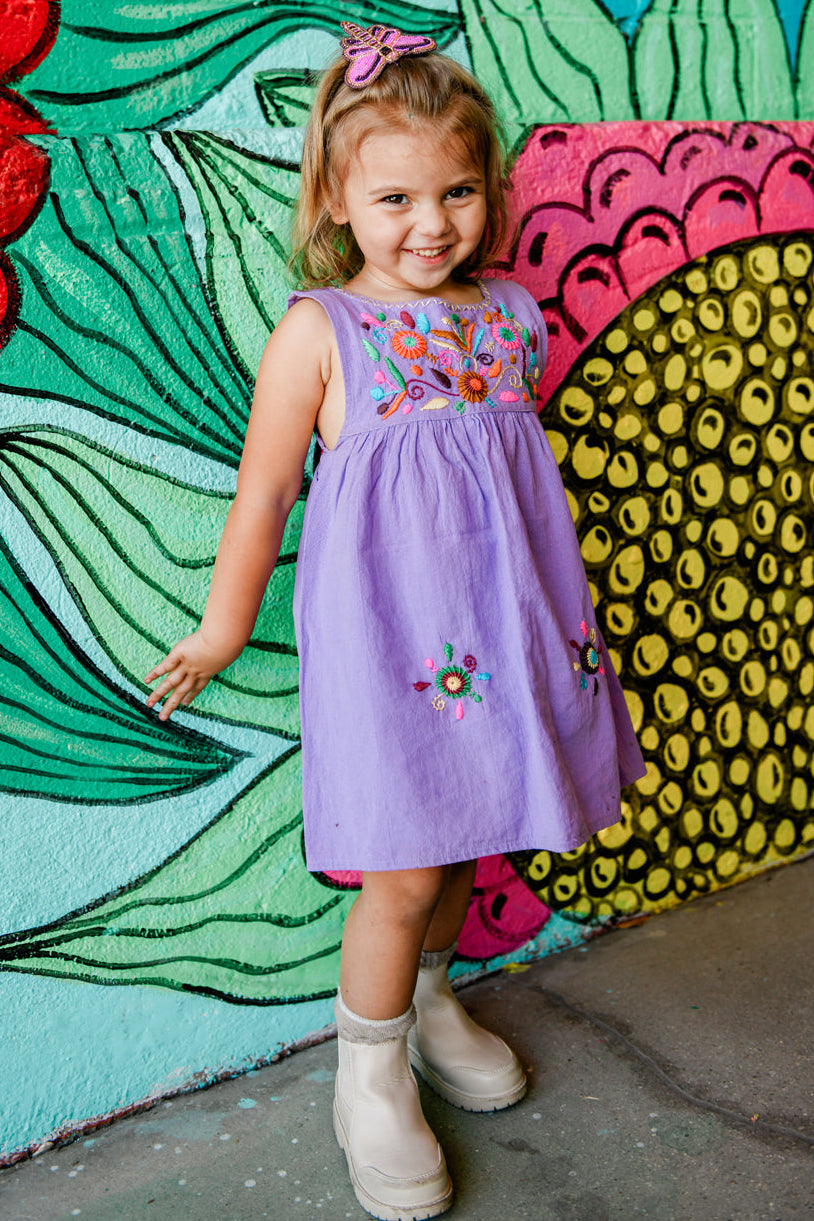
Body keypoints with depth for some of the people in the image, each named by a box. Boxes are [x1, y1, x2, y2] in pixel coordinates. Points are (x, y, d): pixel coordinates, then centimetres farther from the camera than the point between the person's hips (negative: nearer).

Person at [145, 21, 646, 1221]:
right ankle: (370, 1078, 25)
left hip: (501, 625, 5)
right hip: (382, 630, -5)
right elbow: (264, 490, -3)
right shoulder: (319, 331, -9)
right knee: (404, 874, 0)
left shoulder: (510, 313, 6)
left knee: (466, 842, 18)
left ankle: (430, 996, 46)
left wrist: (554, 612, 25)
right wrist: (223, 627, 5)